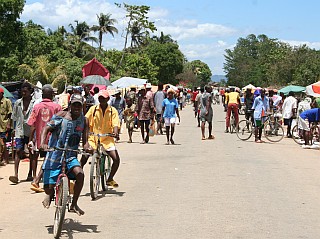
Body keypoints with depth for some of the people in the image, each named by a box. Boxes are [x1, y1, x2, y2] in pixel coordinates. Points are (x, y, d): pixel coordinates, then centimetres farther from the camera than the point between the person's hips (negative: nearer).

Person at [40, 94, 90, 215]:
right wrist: (43, 143, -30)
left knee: (80, 173, -27)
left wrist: (86, 146, -19)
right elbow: (47, 128, -12)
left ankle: (74, 204, -12)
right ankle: (49, 194, 31)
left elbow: (84, 140, 5)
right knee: (48, 188, -7)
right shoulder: (61, 116, -4)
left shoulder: (84, 121, 5)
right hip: (54, 156, -2)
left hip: (70, 156, 2)